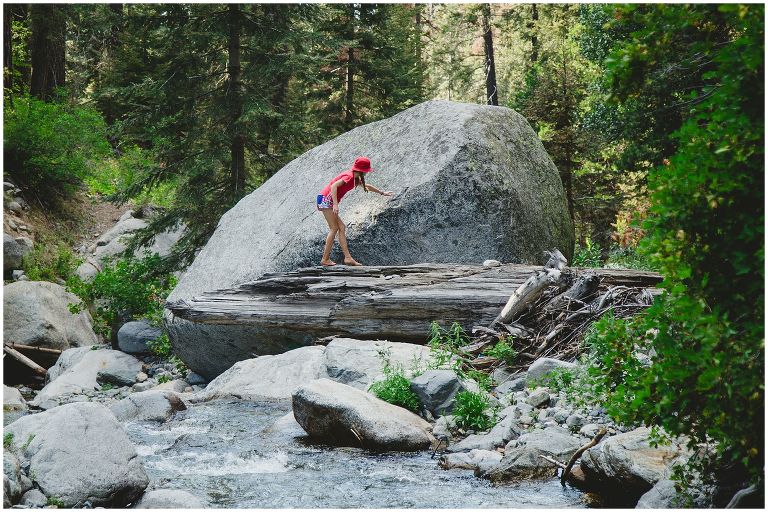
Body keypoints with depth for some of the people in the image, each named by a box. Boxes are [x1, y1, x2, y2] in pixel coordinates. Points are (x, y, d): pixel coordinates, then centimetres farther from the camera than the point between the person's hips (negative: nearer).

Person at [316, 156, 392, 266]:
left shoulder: (355, 179, 18)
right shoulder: (349, 176, -14)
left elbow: (366, 186, 35)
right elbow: (334, 186, -26)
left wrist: (382, 193, 45)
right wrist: (335, 204, -32)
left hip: (327, 201, 10)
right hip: (326, 199, -10)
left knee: (341, 227, 6)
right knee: (334, 228, -9)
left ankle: (347, 258, 2)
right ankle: (325, 259, -9)